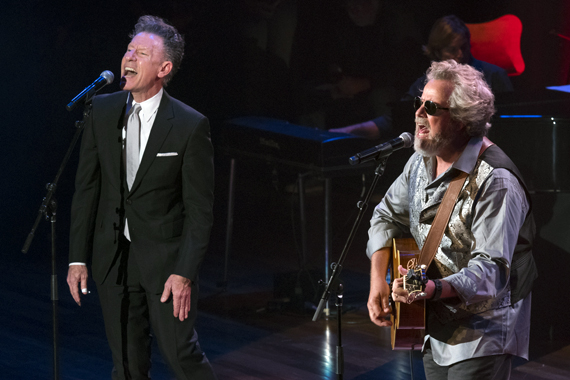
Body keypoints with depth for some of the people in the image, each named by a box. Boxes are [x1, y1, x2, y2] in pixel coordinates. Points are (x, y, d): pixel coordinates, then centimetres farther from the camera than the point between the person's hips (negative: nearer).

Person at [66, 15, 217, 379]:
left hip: (165, 257, -4)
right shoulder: (103, 110, 0)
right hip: (113, 256, 4)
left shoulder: (191, 126, -13)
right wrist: (78, 258, 2)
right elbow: (87, 188, 5)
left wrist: (185, 273, -16)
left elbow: (199, 209, -10)